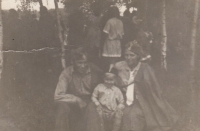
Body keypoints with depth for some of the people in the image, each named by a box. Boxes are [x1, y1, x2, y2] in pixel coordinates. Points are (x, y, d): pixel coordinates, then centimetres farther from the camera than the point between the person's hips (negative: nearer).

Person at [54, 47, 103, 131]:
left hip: (90, 106, 2)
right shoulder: (67, 73, -9)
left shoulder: (95, 71, -7)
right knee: (63, 106, -28)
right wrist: (78, 100, -19)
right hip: (73, 105, -2)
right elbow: (58, 96, -15)